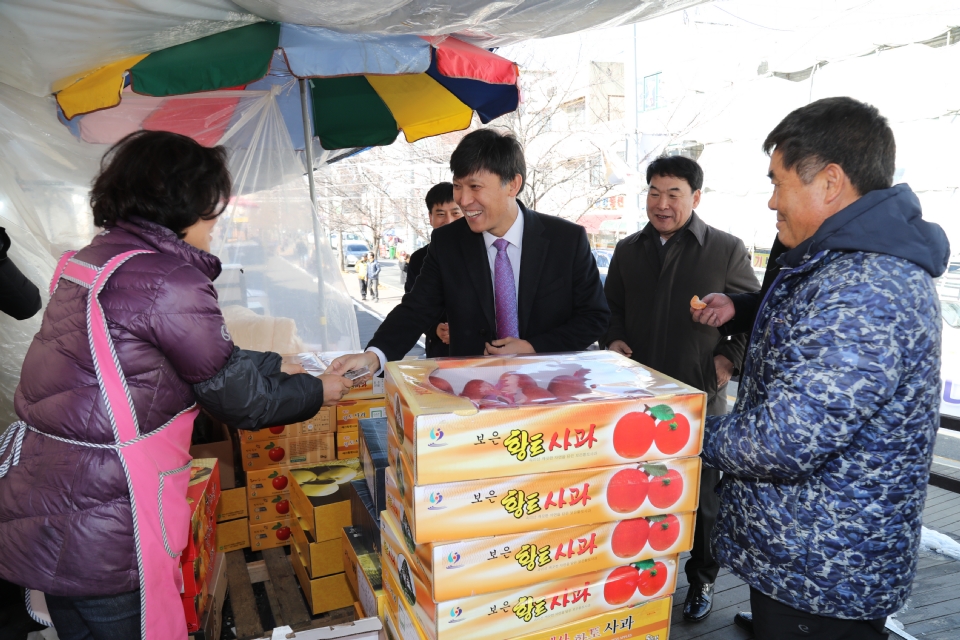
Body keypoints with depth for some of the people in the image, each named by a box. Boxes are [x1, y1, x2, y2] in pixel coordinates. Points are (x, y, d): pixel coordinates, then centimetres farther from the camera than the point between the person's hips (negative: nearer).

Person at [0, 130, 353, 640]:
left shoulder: (89, 260, 7)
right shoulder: (167, 278, -21)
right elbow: (241, 400, -11)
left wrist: (274, 364, 18)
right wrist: (318, 391, 4)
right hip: (98, 539, -9)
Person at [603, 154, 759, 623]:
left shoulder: (726, 249, -2)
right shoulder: (628, 250, 9)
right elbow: (611, 305, 17)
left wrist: (731, 358, -9)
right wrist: (614, 340, -1)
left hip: (701, 397, -3)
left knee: (702, 498, 11)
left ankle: (701, 579, 32)